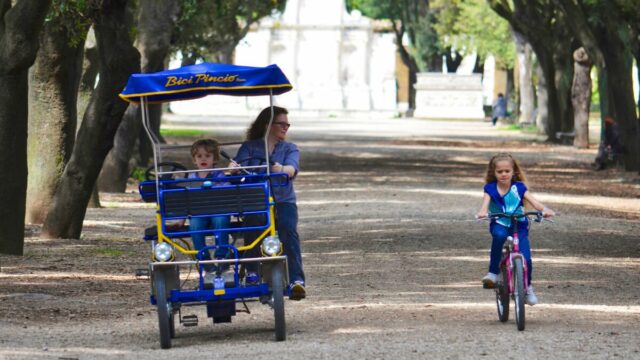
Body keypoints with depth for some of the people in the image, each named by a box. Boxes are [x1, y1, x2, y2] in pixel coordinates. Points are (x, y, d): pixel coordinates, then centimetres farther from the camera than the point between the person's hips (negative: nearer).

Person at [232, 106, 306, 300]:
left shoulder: (290, 149, 15)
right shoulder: (249, 147, 13)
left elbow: (292, 169, -6)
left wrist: (281, 169, -29)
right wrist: (233, 168, -30)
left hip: (283, 201, 1)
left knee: (289, 231, -28)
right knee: (253, 223, -34)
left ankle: (296, 281, -37)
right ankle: (252, 273, -20)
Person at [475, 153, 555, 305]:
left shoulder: (519, 188, -1)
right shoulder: (490, 188, -1)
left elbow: (534, 202, -12)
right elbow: (485, 202, -18)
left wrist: (545, 210, -33)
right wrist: (482, 212, -43)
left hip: (519, 225, 1)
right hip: (500, 224, -1)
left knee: (526, 258, -16)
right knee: (499, 235, -39)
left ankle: (527, 287, 14)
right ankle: (493, 272, -27)